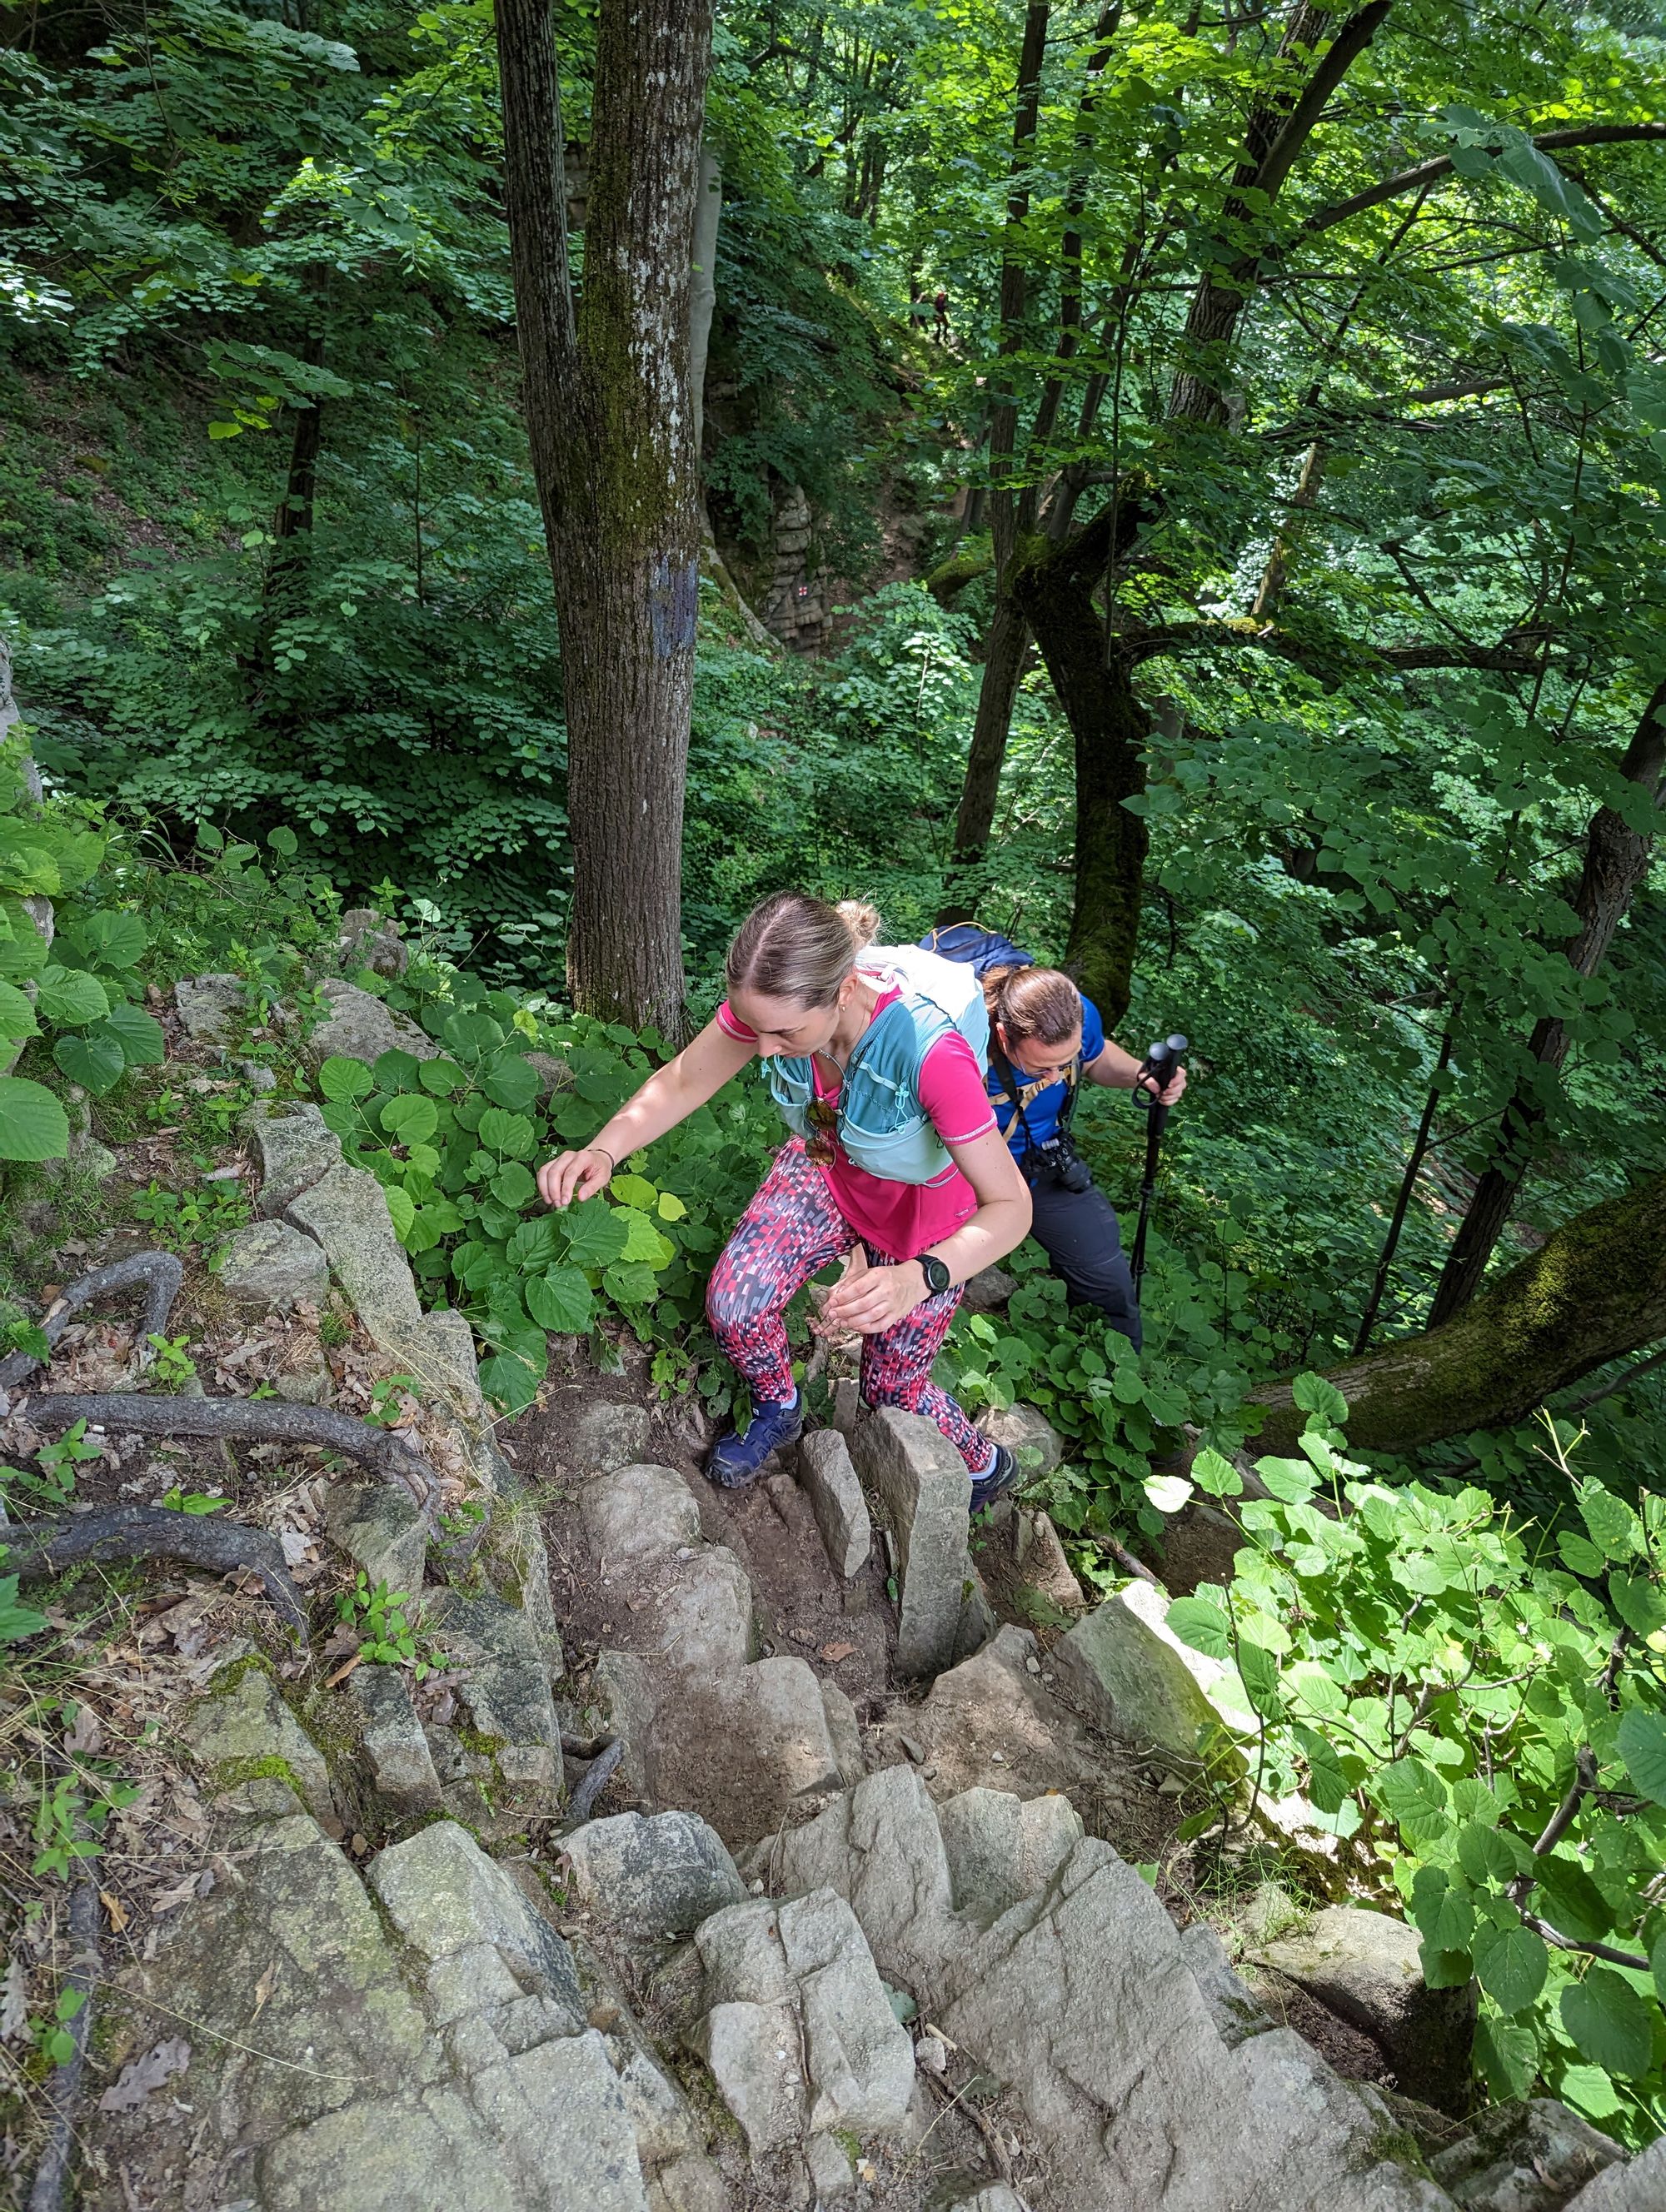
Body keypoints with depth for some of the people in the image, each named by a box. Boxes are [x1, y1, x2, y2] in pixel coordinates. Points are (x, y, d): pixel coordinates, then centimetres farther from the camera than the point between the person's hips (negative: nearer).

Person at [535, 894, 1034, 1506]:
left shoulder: (929, 1051, -44)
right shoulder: (775, 999, -29)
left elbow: (1010, 1207, -40)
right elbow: (681, 1082, -15)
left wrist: (917, 1279, -58)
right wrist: (602, 1152, -34)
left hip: (922, 1218, -4)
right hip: (827, 1170, 4)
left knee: (892, 1390, 11)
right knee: (733, 1301, -11)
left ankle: (985, 1467, 44)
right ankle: (778, 1411, 23)